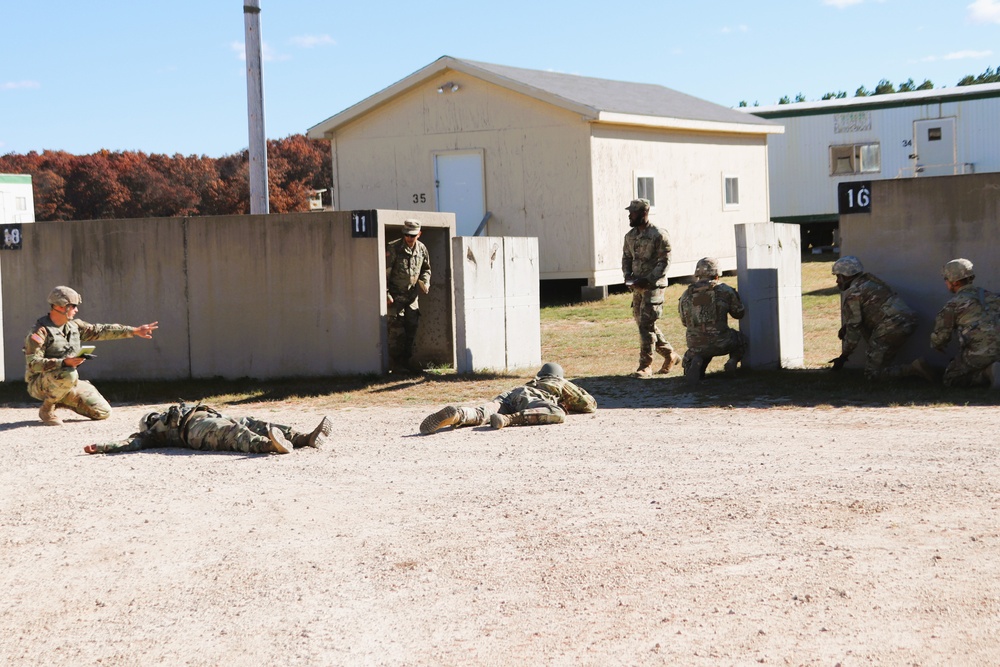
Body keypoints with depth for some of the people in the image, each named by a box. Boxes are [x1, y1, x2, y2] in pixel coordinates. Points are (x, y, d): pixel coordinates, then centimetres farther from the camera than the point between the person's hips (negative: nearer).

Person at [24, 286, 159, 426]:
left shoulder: (74, 326, 7)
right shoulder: (41, 331, -16)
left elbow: (101, 331, 10)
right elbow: (32, 363, -23)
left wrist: (134, 331, 5)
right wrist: (63, 363, -34)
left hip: (68, 384, 7)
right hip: (40, 383, -7)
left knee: (103, 412, -1)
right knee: (68, 375, -40)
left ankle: (62, 401, 16)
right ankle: (46, 409, -15)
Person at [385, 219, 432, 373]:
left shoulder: (422, 249, 4)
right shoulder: (393, 248, -13)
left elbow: (426, 269, 19)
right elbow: (385, 272, -12)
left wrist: (425, 282, -1)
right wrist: (386, 294, -16)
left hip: (412, 295, 5)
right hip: (396, 295, -5)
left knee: (411, 328, 7)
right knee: (397, 328, -9)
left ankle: (406, 360, 17)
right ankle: (395, 362, -4)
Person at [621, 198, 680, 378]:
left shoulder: (658, 235, -12)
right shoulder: (630, 236, 11)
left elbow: (664, 262, -14)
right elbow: (626, 258, 18)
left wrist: (647, 280, -21)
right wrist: (627, 276, -1)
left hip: (653, 285, -8)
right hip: (637, 287, 8)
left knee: (646, 325, -11)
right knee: (644, 324, 13)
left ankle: (645, 366, -7)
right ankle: (670, 355, 28)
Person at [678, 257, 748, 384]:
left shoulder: (686, 295, 3)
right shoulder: (724, 290, -4)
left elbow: (684, 322, 15)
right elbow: (739, 313, 9)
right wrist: (735, 295, 26)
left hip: (696, 346, 1)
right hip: (721, 343, -1)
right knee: (742, 338, 31)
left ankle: (696, 361, 1)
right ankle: (733, 361, 5)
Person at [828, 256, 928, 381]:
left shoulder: (853, 294, -5)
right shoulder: (869, 281, 23)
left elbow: (854, 327, -6)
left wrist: (843, 357, 0)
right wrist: (845, 327, 25)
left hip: (892, 327, -9)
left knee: (873, 373, -1)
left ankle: (913, 369, -16)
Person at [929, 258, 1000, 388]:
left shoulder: (954, 304, 1)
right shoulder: (988, 295, 18)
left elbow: (940, 334, 6)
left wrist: (937, 345, 31)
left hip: (979, 352, -6)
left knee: (950, 380, 11)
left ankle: (989, 373, -11)